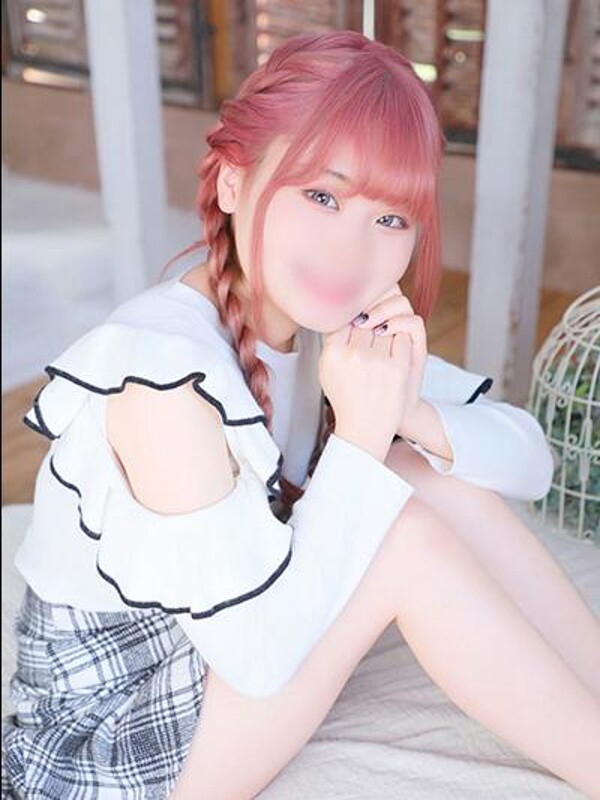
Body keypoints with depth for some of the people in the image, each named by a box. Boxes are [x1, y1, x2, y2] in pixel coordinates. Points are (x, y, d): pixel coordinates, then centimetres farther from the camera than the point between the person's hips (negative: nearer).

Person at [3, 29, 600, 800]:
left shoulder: (339, 323, -7)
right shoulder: (164, 369, -30)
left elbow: (530, 459, -5)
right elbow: (259, 653, -27)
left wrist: (411, 414, -25)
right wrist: (360, 434, -29)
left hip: (212, 654, 7)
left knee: (434, 475, -12)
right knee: (405, 537, -25)